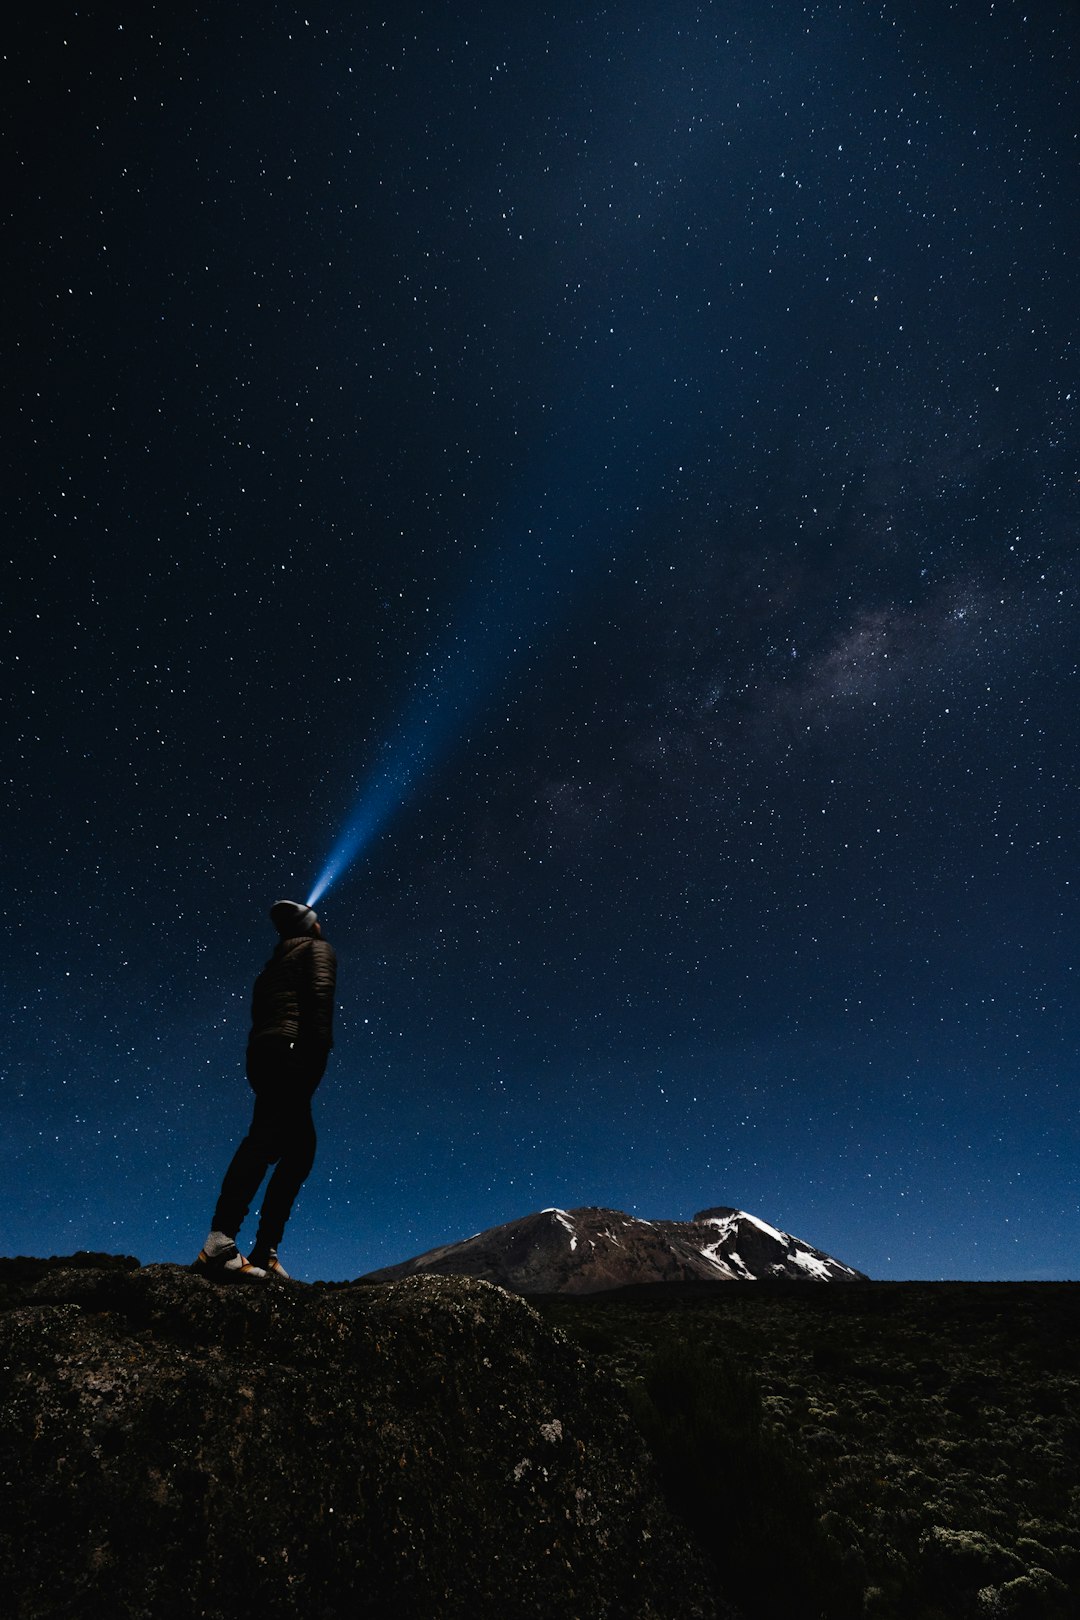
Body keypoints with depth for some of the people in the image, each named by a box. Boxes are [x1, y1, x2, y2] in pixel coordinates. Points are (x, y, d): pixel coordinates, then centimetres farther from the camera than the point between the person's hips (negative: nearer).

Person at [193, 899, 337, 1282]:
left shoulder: (276, 961, 34)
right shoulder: (318, 948, 12)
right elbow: (320, 993, -9)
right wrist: (320, 1049, -18)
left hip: (262, 1052, 9)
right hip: (291, 1050, -9)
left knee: (300, 1149, 8)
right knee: (266, 1138, -22)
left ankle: (264, 1253, 2)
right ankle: (220, 1243, -35)